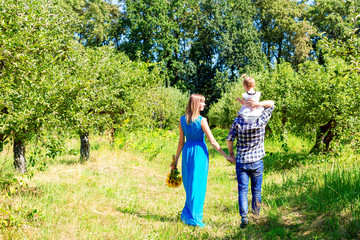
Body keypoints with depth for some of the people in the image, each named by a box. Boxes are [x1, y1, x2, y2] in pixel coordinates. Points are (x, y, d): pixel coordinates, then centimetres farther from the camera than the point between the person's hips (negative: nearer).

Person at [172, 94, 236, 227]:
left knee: (189, 184, 15)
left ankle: (187, 214, 22)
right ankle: (194, 217, 10)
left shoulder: (182, 120, 1)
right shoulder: (202, 120, -13)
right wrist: (226, 156, -7)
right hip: (200, 151, -5)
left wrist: (176, 159, 13)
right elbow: (212, 141, -12)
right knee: (197, 184, 4)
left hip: (187, 151, 5)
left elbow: (181, 141, 5)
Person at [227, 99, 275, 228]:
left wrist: (231, 153, 12)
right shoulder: (261, 121, -8)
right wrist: (258, 104, -13)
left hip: (241, 161, 0)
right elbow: (271, 103, 4)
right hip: (257, 161, 0)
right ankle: (256, 214, 26)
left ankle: (244, 216, -9)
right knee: (256, 190, 13)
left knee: (242, 190, 3)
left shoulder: (238, 121, -8)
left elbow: (229, 139, -4)